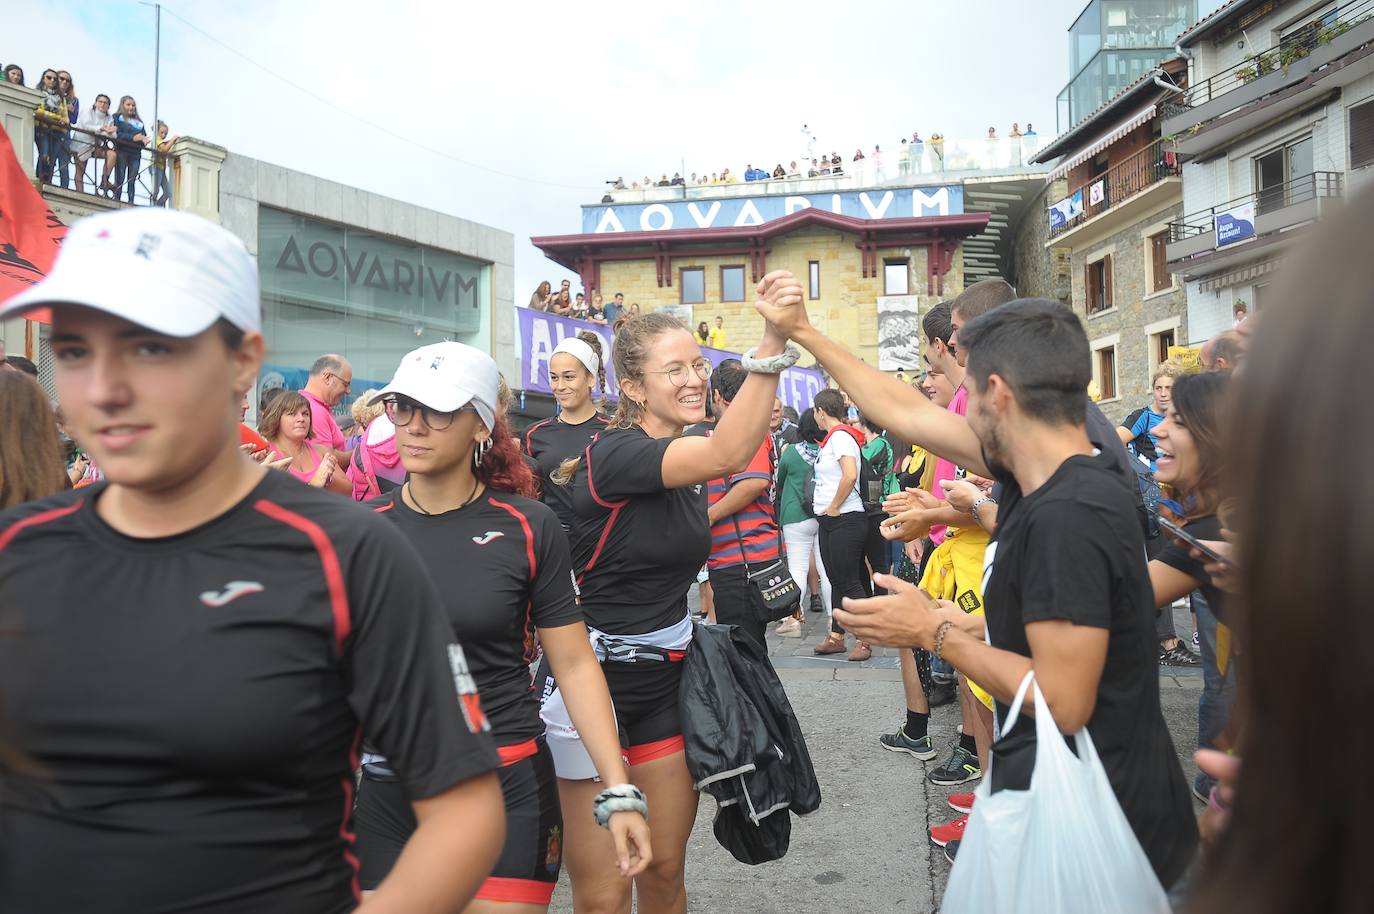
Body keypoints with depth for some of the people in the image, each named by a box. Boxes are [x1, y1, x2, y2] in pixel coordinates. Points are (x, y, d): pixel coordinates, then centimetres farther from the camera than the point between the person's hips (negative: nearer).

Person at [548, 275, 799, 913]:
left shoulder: (682, 455, 7)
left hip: (667, 680, 7)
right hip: (597, 679, -7)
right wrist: (773, 340, -45)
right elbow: (725, 455, -37)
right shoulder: (615, 454, -18)